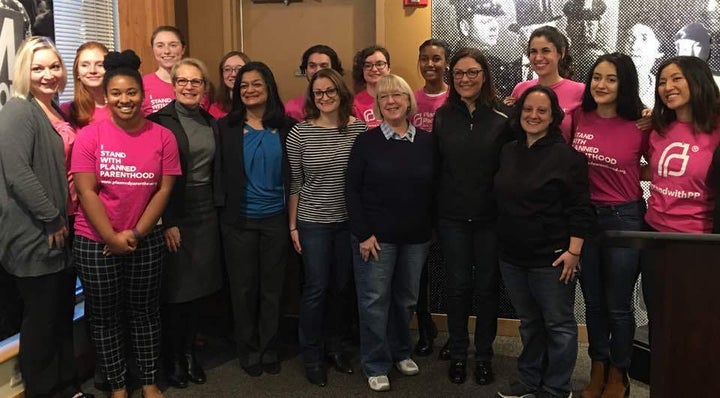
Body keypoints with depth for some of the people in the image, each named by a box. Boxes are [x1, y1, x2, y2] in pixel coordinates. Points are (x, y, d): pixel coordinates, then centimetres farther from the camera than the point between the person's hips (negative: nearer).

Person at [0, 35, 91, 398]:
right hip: (34, 236, -8)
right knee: (41, 320, 3)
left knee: (63, 316, 16)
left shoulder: (57, 113, 14)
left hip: (61, 233, 8)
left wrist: (65, 220, 10)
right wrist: (52, 219, -17)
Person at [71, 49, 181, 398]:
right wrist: (112, 238, -13)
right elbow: (86, 191, -10)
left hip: (146, 241, 1)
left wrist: (135, 233, -9)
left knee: (145, 313, 12)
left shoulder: (163, 136, -2)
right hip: (95, 242, -1)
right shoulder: (89, 136, -6)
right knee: (105, 317, 10)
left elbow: (164, 190, -3)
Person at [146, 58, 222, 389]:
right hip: (173, 215, -5)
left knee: (198, 287, 11)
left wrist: (218, 211, 9)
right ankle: (173, 358, 20)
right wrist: (167, 222, -15)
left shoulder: (211, 123, 10)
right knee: (175, 288, 3)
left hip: (206, 213, 5)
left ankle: (189, 352, 27)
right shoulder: (159, 121, -8)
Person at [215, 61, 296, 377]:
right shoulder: (226, 127, -1)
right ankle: (248, 351, 27)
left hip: (276, 218, 1)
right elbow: (218, 171, -1)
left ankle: (269, 349, 28)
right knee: (243, 287, 10)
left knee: (272, 286, 11)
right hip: (239, 220, 0)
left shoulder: (287, 127, 0)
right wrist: (222, 207, -9)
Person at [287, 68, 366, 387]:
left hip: (349, 221, 2)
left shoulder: (358, 128, -2)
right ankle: (311, 356, 19)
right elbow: (295, 183, -2)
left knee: (343, 287, 12)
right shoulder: (300, 132, -7)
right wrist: (292, 225, -2)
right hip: (312, 222, -2)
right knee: (316, 288, 3)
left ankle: (336, 346, 32)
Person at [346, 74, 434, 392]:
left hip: (416, 237, 3)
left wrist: (431, 228, 3)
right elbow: (352, 191, -6)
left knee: (406, 298, 16)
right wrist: (363, 233, -12)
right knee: (374, 300, 4)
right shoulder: (366, 141, -5)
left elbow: (435, 188, 6)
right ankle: (376, 365, 19)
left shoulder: (427, 142, 2)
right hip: (376, 235, -3)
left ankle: (401, 352, 36)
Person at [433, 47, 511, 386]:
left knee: (487, 287, 9)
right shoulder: (442, 116, 3)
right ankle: (457, 354, 24)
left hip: (490, 218, -1)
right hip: (452, 218, 1)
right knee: (457, 287, 8)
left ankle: (484, 355, 25)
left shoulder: (502, 117, -4)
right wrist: (435, 213, 1)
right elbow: (435, 168, 4)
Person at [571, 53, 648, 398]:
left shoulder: (640, 126, -11)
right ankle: (597, 370, 36)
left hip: (624, 219, -3)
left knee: (618, 306, 10)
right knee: (593, 302, 17)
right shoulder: (579, 117, -3)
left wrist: (623, 173, -8)